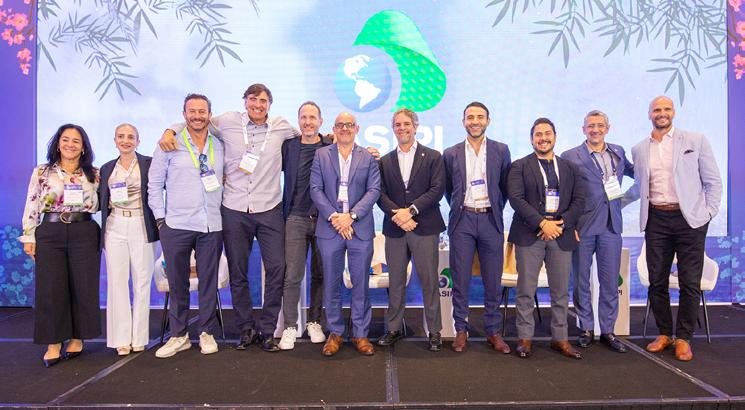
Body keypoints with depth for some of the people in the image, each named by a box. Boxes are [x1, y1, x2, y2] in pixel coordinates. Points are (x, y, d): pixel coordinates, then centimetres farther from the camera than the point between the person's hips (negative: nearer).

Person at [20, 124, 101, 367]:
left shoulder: (94, 174, 7)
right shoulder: (42, 172, 7)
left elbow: (99, 205, 13)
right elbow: (31, 206, 5)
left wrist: (83, 199, -6)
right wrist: (29, 237, 2)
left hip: (84, 233, 0)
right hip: (50, 233, 0)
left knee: (83, 287, 2)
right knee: (50, 288, 0)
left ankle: (77, 339, 18)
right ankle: (53, 343, 12)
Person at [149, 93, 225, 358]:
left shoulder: (220, 147, 10)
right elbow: (154, 185, 5)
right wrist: (160, 218, 0)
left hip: (212, 226, 2)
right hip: (176, 226, -1)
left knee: (209, 281, 6)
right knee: (177, 282, 7)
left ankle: (206, 332, 20)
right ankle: (179, 335, 21)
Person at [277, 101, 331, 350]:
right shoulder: (289, 146, 6)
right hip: (296, 219, 0)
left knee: (320, 274, 10)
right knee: (292, 275, -1)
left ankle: (314, 322, 26)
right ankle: (290, 327, 13)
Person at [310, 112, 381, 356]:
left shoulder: (368, 157, 9)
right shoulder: (321, 155, 9)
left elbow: (374, 190, -1)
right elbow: (315, 189, 1)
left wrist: (351, 216, -12)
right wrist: (334, 217, -11)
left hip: (360, 228, 0)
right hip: (329, 227, 0)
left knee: (360, 283, 5)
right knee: (331, 283, 7)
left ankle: (360, 334, 18)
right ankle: (335, 332, 21)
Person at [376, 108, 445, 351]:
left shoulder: (433, 157, 5)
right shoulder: (385, 161, 12)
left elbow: (437, 189, -6)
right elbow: (381, 194, 4)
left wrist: (410, 210, -14)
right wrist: (396, 213, -13)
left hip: (425, 228, -2)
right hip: (394, 229, 3)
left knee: (430, 282, 3)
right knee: (395, 283, 10)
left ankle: (434, 331, 15)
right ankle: (394, 328, 23)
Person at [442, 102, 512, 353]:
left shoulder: (501, 151, 5)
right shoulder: (451, 154, 5)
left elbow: (506, 186, 10)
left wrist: (496, 210, 8)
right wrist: (458, 209, 7)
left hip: (491, 220, 0)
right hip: (462, 221, 0)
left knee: (493, 281, 6)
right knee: (460, 280, 3)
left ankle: (493, 332, 19)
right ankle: (461, 330, 16)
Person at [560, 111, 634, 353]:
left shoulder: (618, 152, 11)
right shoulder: (571, 157, -4)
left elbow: (635, 171, 28)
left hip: (611, 225, 4)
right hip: (582, 226, -3)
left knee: (610, 282, 8)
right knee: (581, 281, 8)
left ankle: (608, 331, 22)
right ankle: (586, 329, 23)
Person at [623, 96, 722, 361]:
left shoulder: (695, 141, 2)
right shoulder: (639, 149, 9)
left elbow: (713, 182, 3)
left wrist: (708, 213, -6)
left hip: (689, 219, -2)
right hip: (656, 220, 3)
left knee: (690, 283, 2)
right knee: (657, 281, 7)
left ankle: (683, 338, 16)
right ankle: (664, 333, 23)